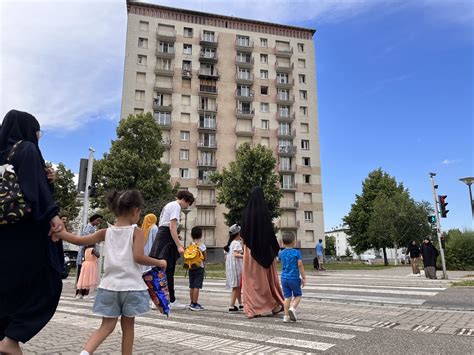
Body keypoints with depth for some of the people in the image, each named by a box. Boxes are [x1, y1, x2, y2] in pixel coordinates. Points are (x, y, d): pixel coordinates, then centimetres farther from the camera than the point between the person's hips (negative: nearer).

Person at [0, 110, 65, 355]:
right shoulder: (28, 149, -7)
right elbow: (33, 185, -20)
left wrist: (45, 178, 8)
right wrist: (52, 214, -23)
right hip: (27, 231, -8)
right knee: (47, 285, 1)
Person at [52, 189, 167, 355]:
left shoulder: (106, 232, 4)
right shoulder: (136, 232, -8)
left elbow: (79, 240, 3)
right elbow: (138, 257, -17)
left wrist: (56, 231, 12)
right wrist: (159, 263, -4)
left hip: (110, 286, 4)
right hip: (131, 287, -3)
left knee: (107, 326, 12)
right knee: (128, 326, 12)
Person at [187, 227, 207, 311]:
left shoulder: (190, 245, 4)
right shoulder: (201, 245, -8)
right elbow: (205, 257, -5)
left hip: (191, 267, 5)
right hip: (199, 267, -5)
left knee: (192, 286, 12)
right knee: (197, 286, -4)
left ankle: (192, 303, 20)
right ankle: (195, 304, -4)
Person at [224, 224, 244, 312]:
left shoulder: (229, 243, 13)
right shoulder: (237, 243, -12)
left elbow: (226, 256, 14)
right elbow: (236, 254, -25)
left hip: (229, 267, 9)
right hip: (236, 266, -9)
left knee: (238, 286, 17)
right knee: (236, 287, -1)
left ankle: (240, 305, 26)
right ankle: (232, 306, 1)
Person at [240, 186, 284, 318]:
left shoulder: (246, 212, -1)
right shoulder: (265, 211, -9)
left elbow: (243, 232, 2)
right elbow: (270, 231, -11)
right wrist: (276, 248, -2)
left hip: (250, 249, 2)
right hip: (265, 249, -1)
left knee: (252, 279, 6)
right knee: (268, 277, 12)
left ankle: (253, 308, 5)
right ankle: (276, 305, 23)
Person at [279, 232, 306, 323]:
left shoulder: (281, 253, 4)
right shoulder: (296, 252, -9)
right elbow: (300, 265, -12)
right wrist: (303, 278, -5)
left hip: (284, 278, 4)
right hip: (294, 278, -4)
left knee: (287, 297, 10)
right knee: (298, 295, 12)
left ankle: (286, 316, 10)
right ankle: (292, 308, -12)